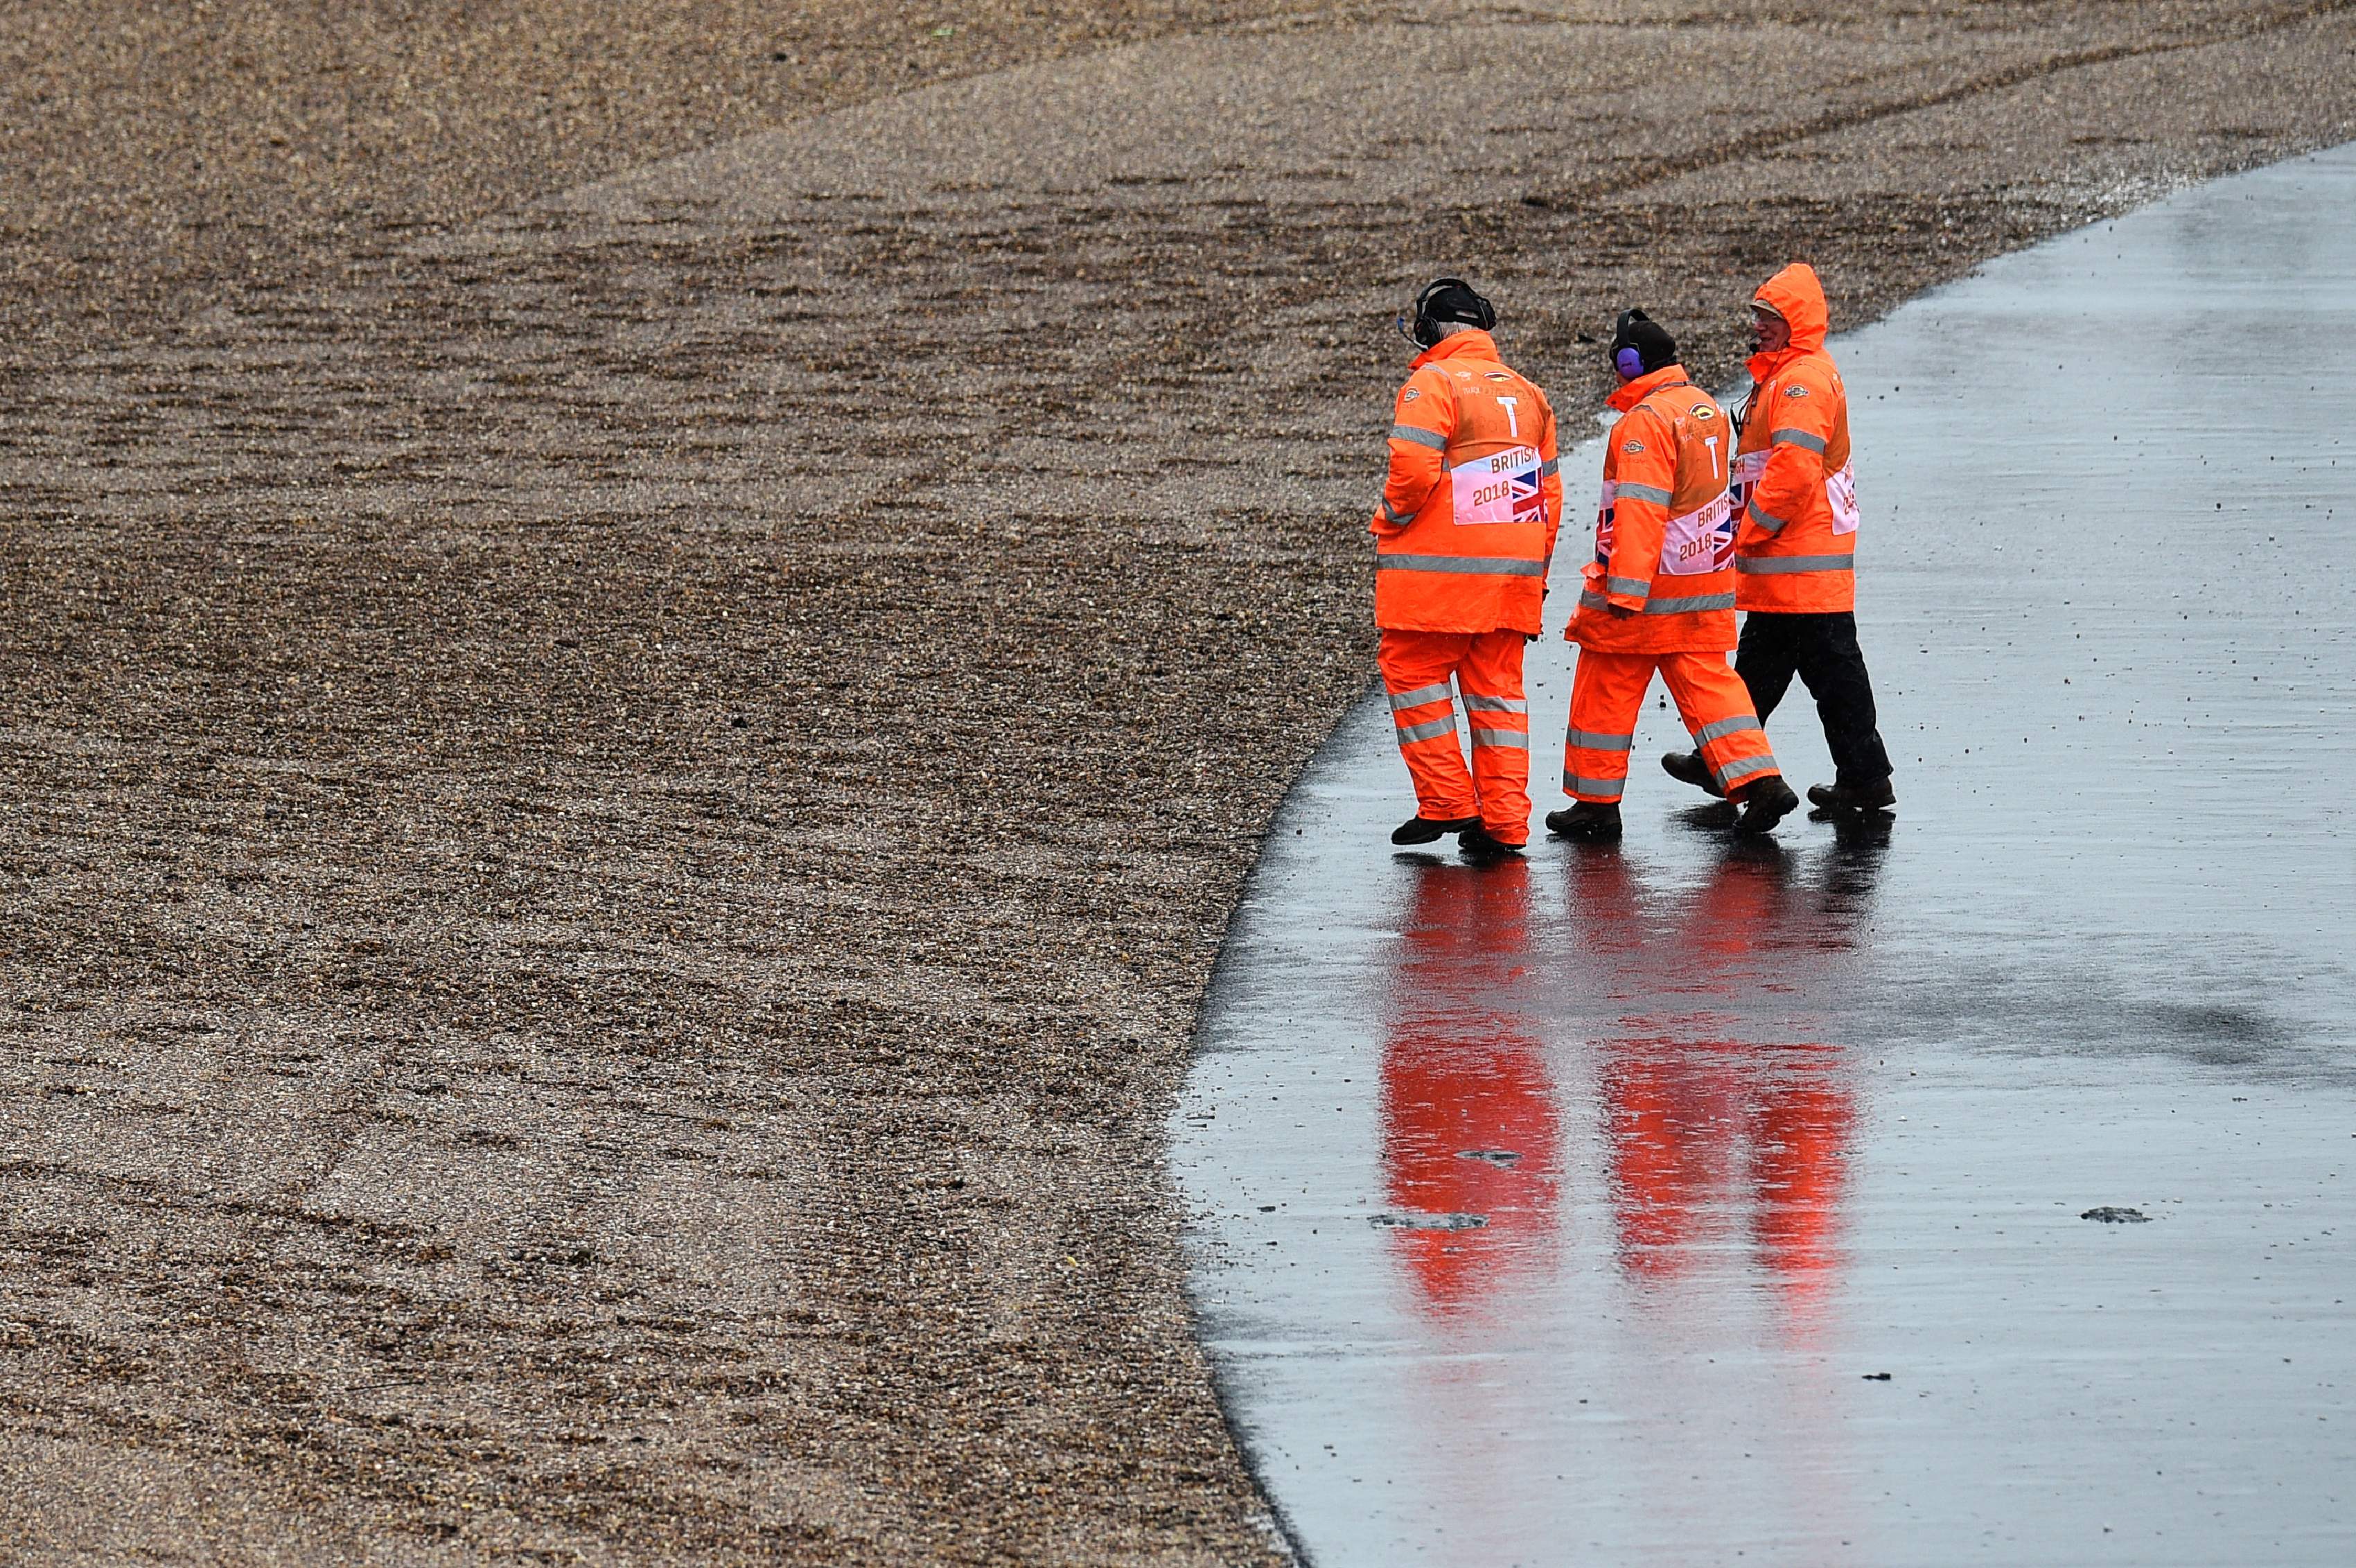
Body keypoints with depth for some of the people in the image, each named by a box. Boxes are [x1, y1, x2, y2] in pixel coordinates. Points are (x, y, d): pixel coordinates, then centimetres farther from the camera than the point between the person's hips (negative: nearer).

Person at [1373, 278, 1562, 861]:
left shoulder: (1433, 384, -9)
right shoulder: (1527, 394, 15)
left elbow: (1414, 470, -20)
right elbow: (1549, 492, 16)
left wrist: (1389, 523, -1)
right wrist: (1535, 568, 22)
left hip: (1437, 572, -7)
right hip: (1513, 573, 7)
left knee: (1414, 675, 6)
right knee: (1497, 687, 10)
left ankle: (1446, 802, 2)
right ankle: (1505, 822, 7)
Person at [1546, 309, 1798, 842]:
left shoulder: (1646, 421, -18)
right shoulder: (1708, 409, 11)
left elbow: (1640, 509, -24)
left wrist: (1625, 590, -26)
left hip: (1648, 584, -8)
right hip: (1708, 585, 8)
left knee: (1606, 692, 5)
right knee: (1709, 683, 8)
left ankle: (1596, 802, 11)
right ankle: (1761, 782, -6)